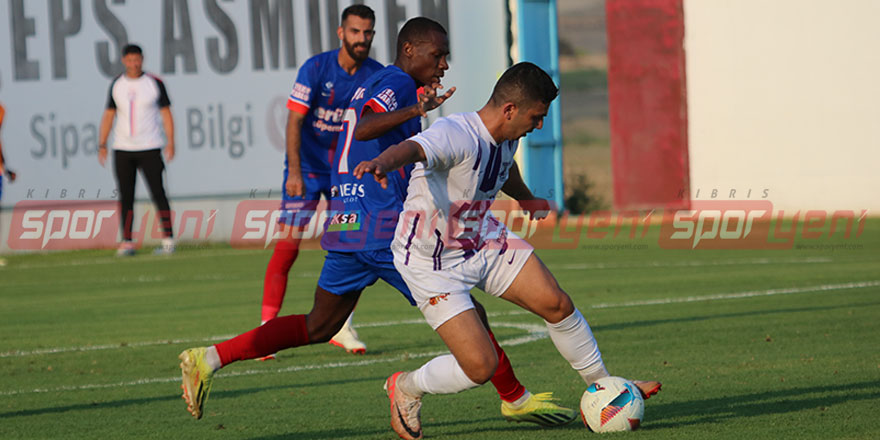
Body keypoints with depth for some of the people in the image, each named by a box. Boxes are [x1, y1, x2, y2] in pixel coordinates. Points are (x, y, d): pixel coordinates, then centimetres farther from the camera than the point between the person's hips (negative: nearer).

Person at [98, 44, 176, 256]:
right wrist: (102, 144, 5)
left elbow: (166, 113, 1)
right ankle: (126, 242, 4)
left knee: (158, 193, -7)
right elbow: (109, 115, 13)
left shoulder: (154, 83, 0)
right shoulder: (117, 85, 9)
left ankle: (168, 239, -6)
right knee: (126, 196, 1)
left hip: (149, 148, -3)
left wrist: (170, 142, -9)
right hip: (122, 149, 3)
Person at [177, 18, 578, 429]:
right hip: (385, 229, -10)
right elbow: (364, 129, -28)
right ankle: (515, 399, 7)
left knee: (318, 327, 14)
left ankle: (210, 358, 5)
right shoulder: (397, 82, -9)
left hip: (344, 224, 10)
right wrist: (416, 110, -41)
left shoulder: (371, 84, 21)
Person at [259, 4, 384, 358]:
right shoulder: (315, 69, -15)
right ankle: (267, 329, -6)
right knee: (289, 242, -10)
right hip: (307, 167, -4)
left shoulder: (377, 75, -5)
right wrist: (295, 172, -23)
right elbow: (295, 120, -16)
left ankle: (342, 327, 11)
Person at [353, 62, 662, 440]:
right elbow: (413, 148, -53)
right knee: (481, 366, -14)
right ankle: (404, 388, 15)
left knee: (556, 304, -3)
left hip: (484, 241, 8)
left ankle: (602, 385, 21)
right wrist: (383, 162, -76)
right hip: (433, 262, -8)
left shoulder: (506, 139, -3)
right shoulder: (455, 135, -31)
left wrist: (526, 199, 43)